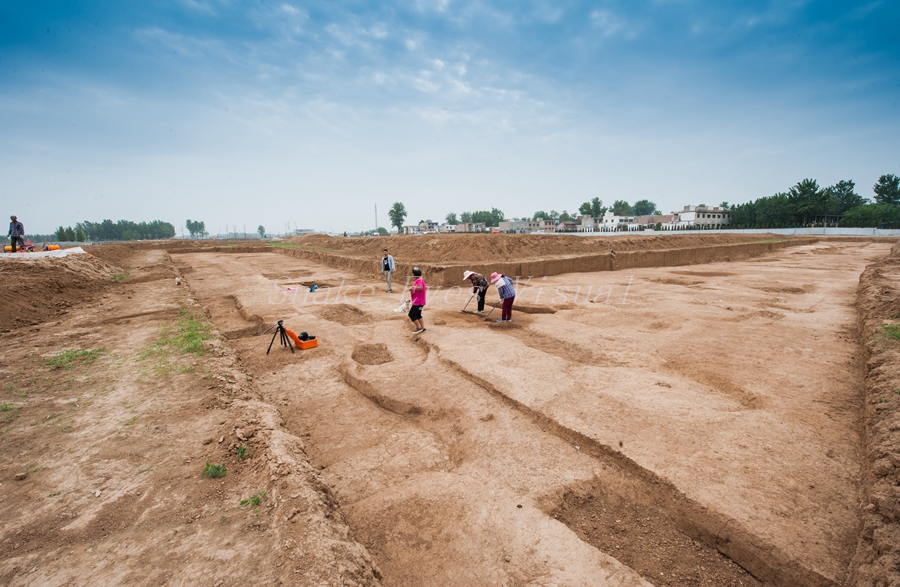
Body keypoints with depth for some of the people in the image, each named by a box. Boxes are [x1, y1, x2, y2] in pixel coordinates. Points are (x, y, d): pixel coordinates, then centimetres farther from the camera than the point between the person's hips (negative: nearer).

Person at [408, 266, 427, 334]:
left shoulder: (419, 280, -18)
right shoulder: (420, 280, 14)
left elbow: (420, 288, -37)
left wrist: (413, 287, -25)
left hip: (418, 302, -11)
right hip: (417, 301, 11)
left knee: (411, 314, -7)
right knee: (418, 315, 17)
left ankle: (419, 328, -2)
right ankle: (423, 328, 21)